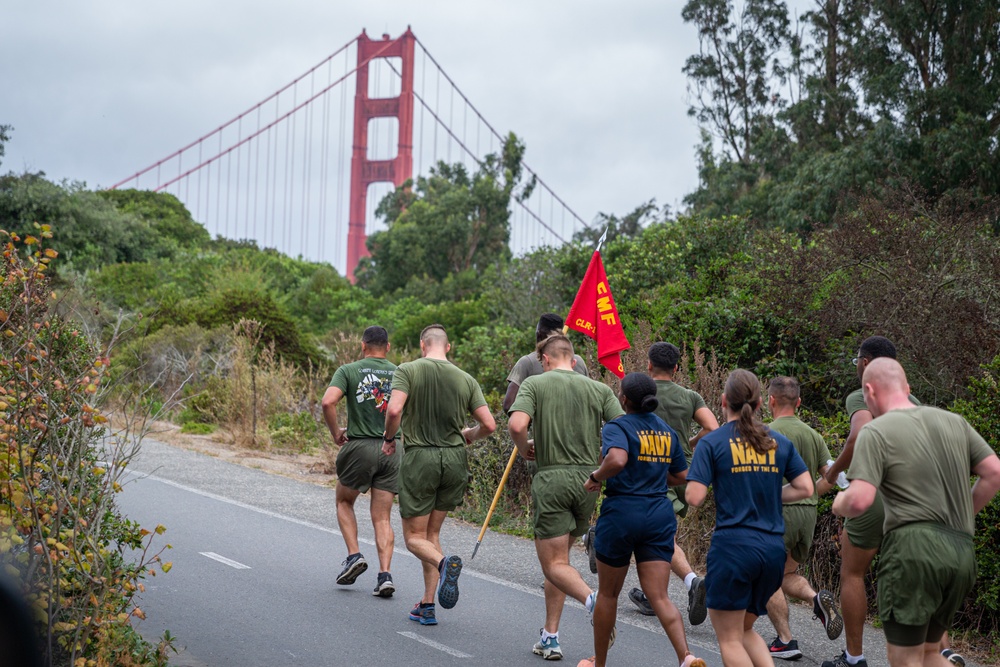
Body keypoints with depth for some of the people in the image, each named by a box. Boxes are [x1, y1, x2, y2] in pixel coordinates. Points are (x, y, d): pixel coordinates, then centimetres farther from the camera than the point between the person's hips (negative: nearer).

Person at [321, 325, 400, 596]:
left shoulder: (349, 371, -1)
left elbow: (328, 402, -16)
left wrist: (336, 432, -2)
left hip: (359, 446, -2)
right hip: (392, 450, 2)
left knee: (344, 502, 22)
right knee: (382, 518, 8)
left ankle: (354, 555, 7)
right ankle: (385, 575, -4)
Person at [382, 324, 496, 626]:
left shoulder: (407, 370, -4)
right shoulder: (466, 379, 4)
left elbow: (394, 410, -19)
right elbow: (489, 425, -1)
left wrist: (389, 437, 0)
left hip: (419, 457, -3)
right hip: (455, 458, 4)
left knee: (415, 537, 6)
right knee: (432, 532, 17)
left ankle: (444, 562, -27)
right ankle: (427, 605, 12)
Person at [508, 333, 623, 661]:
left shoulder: (534, 384, -1)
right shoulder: (600, 389, 7)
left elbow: (516, 425, -17)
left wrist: (525, 450, 3)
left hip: (551, 478, -4)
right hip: (589, 479, 4)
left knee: (554, 564, 1)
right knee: (559, 556, 19)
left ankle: (593, 600, -29)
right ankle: (550, 637, 19)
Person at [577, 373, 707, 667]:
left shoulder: (617, 427, -9)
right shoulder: (668, 431, 10)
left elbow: (617, 459, -29)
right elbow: (681, 476, 17)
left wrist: (596, 477, -12)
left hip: (622, 513, -4)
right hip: (660, 515, 5)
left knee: (607, 593, 13)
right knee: (659, 597, 1)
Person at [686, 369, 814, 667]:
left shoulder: (712, 443, -5)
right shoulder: (779, 442, 8)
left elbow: (694, 497, -11)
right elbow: (805, 488, 5)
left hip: (733, 545, -5)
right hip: (773, 549, 5)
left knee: (729, 639, 6)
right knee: (745, 630, 22)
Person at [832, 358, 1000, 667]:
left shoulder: (876, 431, -6)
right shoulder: (954, 421, 13)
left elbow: (859, 501, -15)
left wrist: (839, 503, 7)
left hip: (914, 547, -6)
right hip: (961, 550, 6)